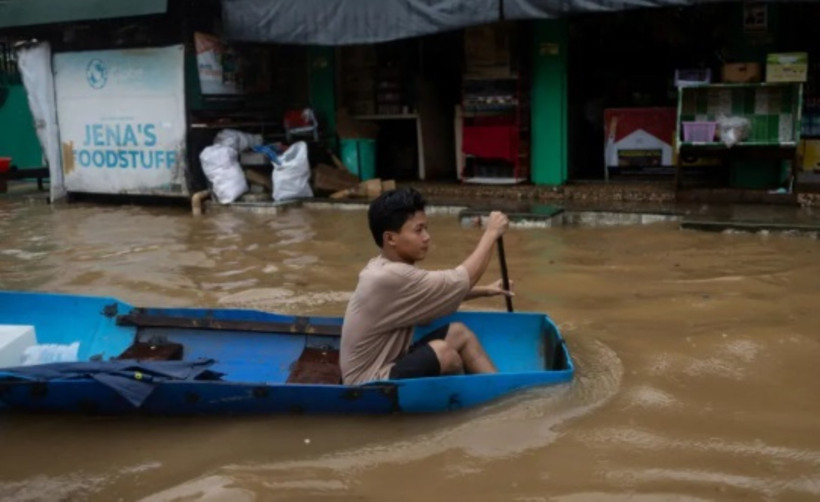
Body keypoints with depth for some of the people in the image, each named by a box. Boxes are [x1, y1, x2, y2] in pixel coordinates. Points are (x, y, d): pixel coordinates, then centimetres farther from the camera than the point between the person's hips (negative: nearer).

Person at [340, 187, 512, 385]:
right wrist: (491, 233, -9)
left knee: (459, 333, 5)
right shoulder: (392, 277, -27)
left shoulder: (387, 267, 4)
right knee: (442, 352, -27)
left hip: (388, 364, 10)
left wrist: (485, 290, 11)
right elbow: (461, 280, -19)